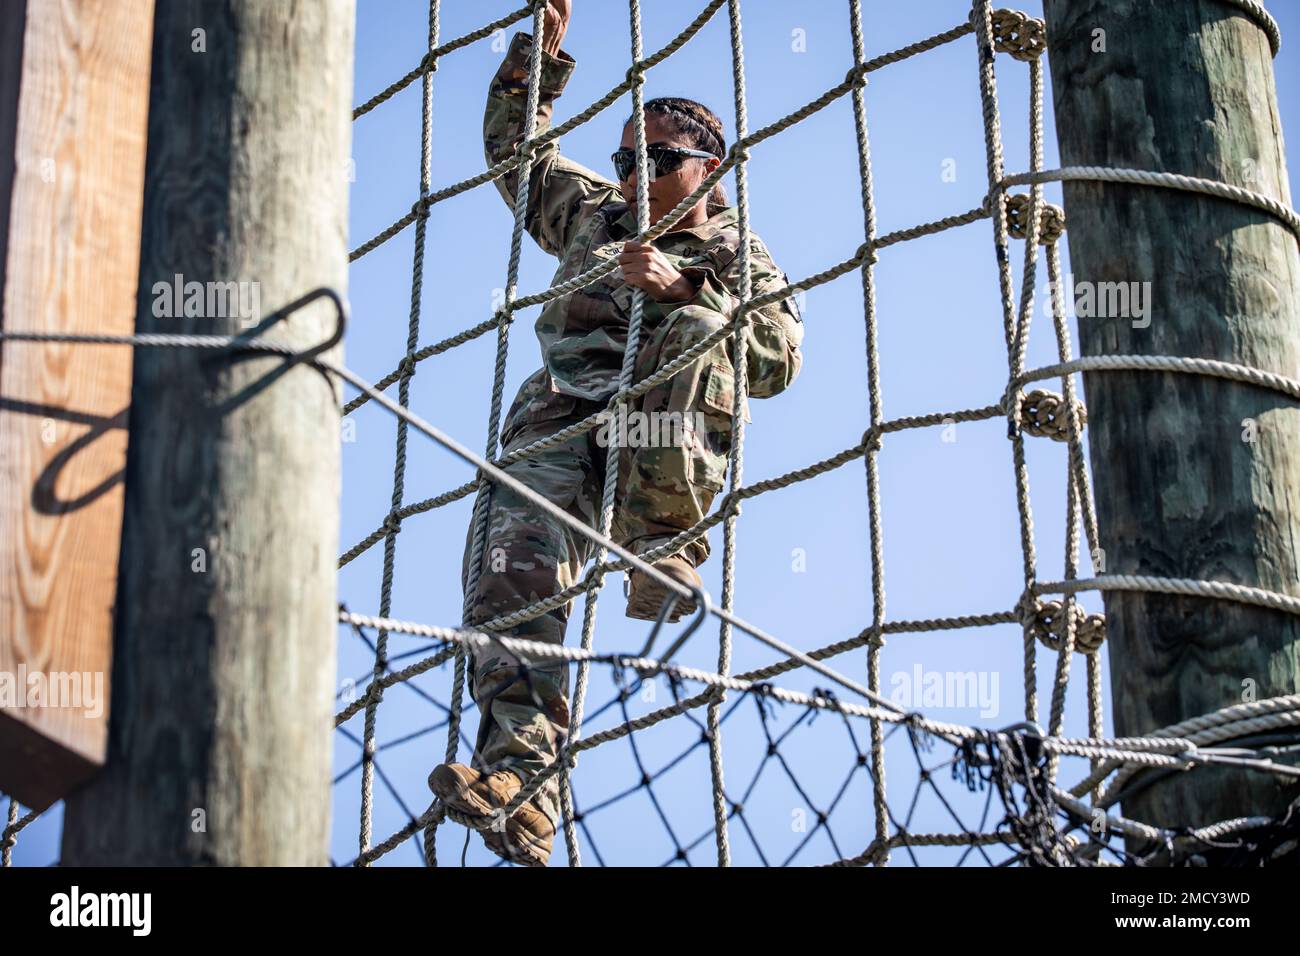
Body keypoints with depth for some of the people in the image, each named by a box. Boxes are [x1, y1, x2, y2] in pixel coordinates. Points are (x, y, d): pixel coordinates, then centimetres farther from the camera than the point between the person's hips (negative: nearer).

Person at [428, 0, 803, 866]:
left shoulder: (739, 258, 20)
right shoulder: (591, 214, 34)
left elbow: (780, 358, 2)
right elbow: (514, 146, 46)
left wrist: (681, 291, -9)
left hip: (670, 440, -2)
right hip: (562, 415, 3)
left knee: (692, 331, -34)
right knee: (515, 568, -27)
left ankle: (665, 543, -37)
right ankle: (520, 774, -41)